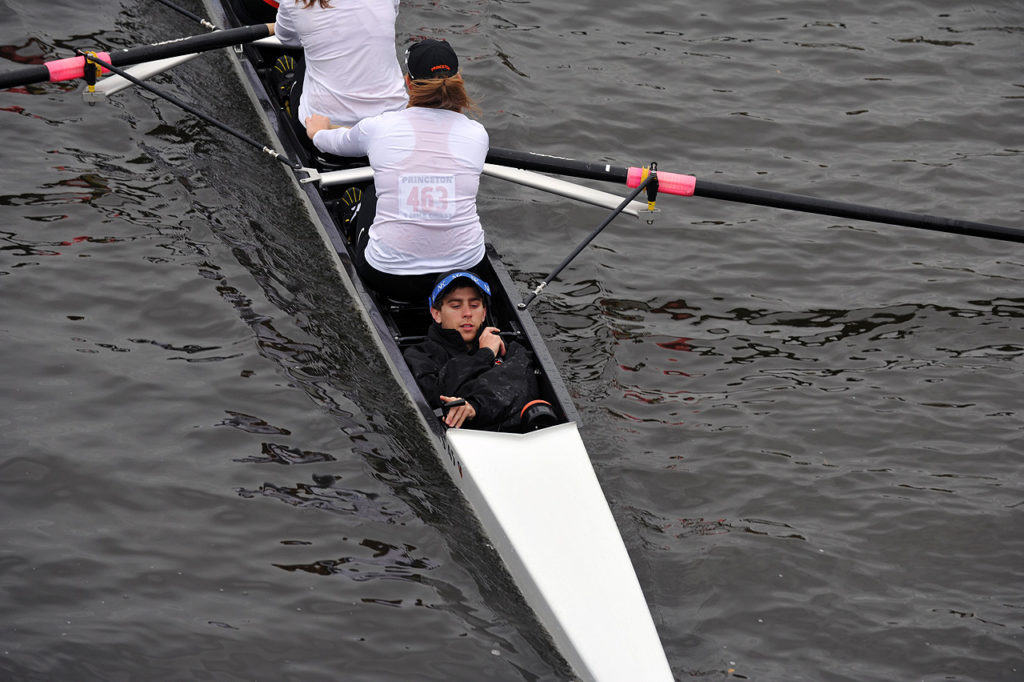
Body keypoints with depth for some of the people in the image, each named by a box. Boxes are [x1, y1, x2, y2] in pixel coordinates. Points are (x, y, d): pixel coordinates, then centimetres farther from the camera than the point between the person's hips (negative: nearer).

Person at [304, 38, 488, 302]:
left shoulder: (378, 127, -6)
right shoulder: (476, 134, -3)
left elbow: (337, 142, 20)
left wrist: (318, 132, 46)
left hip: (390, 278, -1)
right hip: (466, 269, 1)